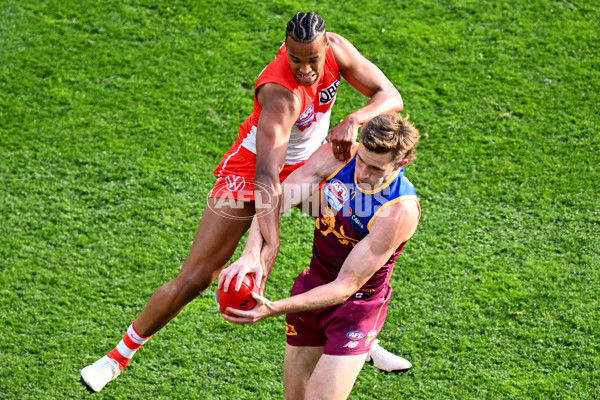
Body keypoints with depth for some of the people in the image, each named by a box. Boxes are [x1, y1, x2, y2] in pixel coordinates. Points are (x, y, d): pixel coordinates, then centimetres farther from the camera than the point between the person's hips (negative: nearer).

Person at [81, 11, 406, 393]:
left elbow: (391, 96, -15)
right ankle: (120, 356, 10)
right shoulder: (280, 93, -38)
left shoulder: (337, 49, -19)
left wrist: (355, 119, -37)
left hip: (309, 163, 7)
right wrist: (267, 249, -57)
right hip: (250, 169, -7)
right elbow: (266, 178, -47)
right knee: (193, 280, -9)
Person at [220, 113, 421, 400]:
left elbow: (347, 285, -28)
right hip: (311, 286, 5)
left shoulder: (400, 212, -30)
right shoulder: (336, 156, -15)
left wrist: (274, 310, -36)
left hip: (355, 305, -5)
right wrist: (251, 254, -38)